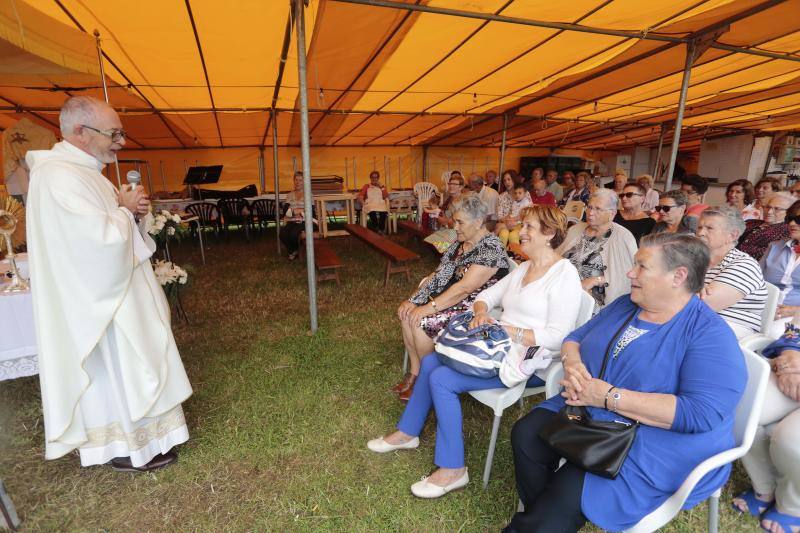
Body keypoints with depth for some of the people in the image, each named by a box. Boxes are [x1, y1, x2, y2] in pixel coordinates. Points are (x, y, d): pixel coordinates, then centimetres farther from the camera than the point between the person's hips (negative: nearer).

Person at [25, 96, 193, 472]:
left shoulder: (81, 170, 11)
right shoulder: (59, 176, -22)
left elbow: (104, 226, 17)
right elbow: (106, 238, -29)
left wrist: (131, 209, -3)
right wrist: (126, 208, -11)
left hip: (110, 294, 10)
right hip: (99, 299, -10)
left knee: (123, 368, 20)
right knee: (116, 370, 4)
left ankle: (131, 430, 37)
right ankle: (127, 449, 22)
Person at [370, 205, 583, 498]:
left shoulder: (564, 274, -13)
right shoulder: (524, 268, 14)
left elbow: (558, 337, -20)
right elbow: (485, 296, 15)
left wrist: (512, 332, -24)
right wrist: (481, 313, -7)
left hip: (528, 361, -9)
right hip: (497, 348, 9)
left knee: (441, 379, -20)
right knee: (430, 361, 1)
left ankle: (453, 470, -2)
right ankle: (408, 432, 20)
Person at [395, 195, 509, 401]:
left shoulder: (490, 249, -18)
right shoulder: (460, 242, 9)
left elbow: (463, 288, -25)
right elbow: (438, 275, 9)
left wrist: (429, 308, -25)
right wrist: (413, 299, -2)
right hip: (448, 299, 9)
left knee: (422, 322, -24)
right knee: (407, 313, -10)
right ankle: (414, 372, 2)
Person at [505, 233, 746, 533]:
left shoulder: (710, 334, -15)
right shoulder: (625, 305, 7)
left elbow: (701, 414, -25)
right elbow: (574, 338, 13)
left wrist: (608, 396, -26)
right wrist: (571, 363, -12)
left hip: (658, 443, -6)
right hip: (588, 414, 7)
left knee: (571, 491, -25)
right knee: (526, 434, -13)